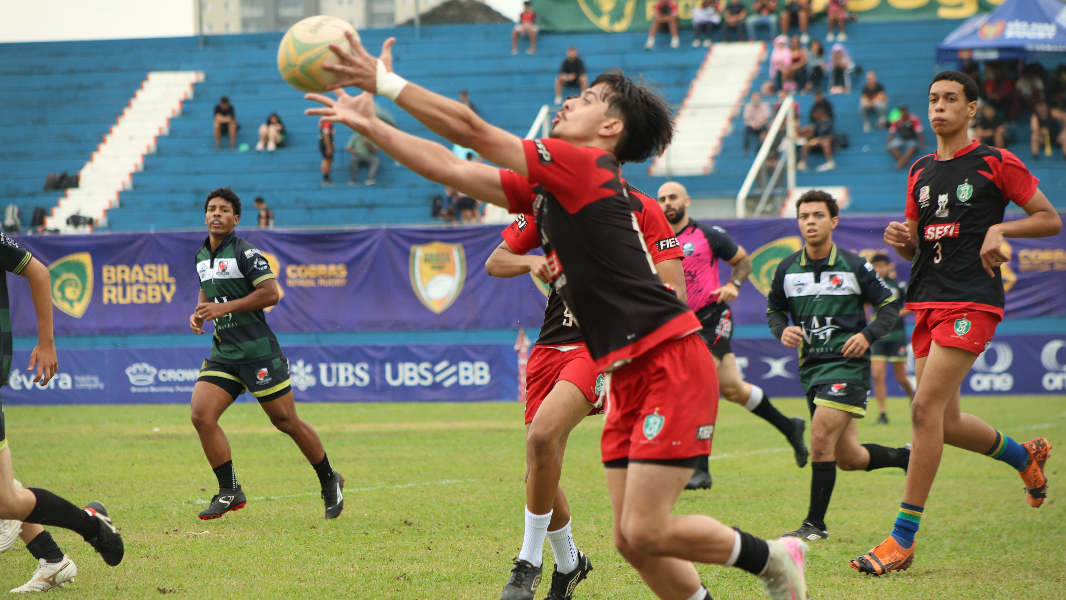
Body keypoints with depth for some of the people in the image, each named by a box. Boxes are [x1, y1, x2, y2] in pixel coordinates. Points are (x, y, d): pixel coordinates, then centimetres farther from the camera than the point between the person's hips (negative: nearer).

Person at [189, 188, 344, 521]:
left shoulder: (244, 252, -11)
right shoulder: (202, 256, 13)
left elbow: (270, 293, -17)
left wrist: (225, 307, -20)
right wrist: (199, 314, 8)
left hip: (257, 350, -7)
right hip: (223, 352, 7)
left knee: (286, 421, 1)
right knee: (201, 415, -11)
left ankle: (329, 482, 19)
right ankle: (230, 492, -1)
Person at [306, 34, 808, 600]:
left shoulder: (586, 167, -11)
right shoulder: (544, 189, 14)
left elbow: (471, 130, -12)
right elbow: (452, 169, 17)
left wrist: (384, 80, -7)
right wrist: (369, 124, 13)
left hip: (671, 364, -9)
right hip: (629, 376, 9)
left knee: (644, 531, -12)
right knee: (631, 540, 5)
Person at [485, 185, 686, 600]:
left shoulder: (641, 210, -4)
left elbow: (674, 290, -7)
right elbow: (494, 262, 12)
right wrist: (531, 262, -8)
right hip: (551, 344, 5)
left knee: (543, 434, -28)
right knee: (541, 471, 6)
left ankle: (529, 562, -15)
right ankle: (568, 564, 32)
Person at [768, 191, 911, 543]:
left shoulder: (854, 267, -3)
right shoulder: (787, 270, 7)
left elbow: (890, 305, 4)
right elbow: (774, 309, 19)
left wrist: (867, 335, -13)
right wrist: (782, 330, -3)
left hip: (847, 363, -5)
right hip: (811, 367, 5)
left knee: (821, 440, -19)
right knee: (848, 458, 9)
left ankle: (815, 524, -8)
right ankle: (910, 458, 37)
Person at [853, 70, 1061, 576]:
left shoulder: (995, 164, -1)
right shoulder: (920, 172, 16)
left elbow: (1051, 219, 2)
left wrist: (1000, 228, -14)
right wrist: (900, 238, 0)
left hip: (972, 301, -7)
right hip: (927, 302, 7)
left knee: (926, 409, -17)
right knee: (947, 423, 10)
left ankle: (903, 538, -14)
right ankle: (1026, 457, 39)